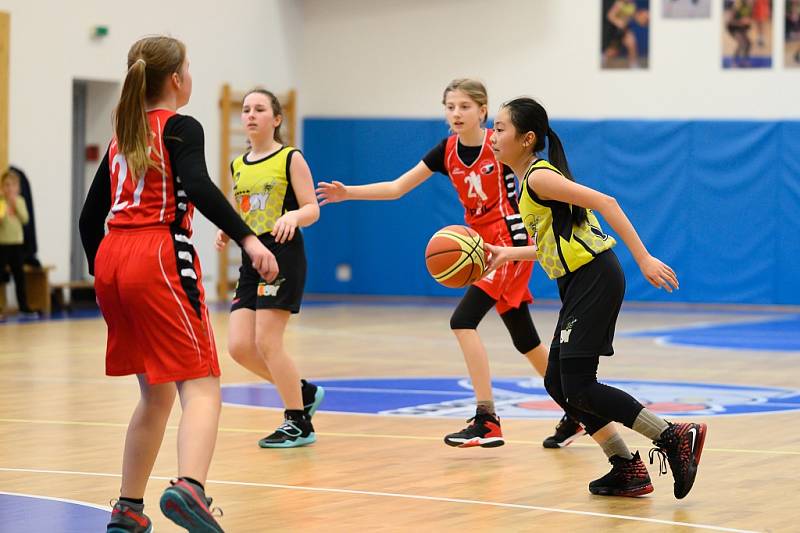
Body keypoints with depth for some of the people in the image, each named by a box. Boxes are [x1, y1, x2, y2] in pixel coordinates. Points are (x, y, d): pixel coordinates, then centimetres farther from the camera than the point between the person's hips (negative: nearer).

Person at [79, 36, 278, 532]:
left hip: (112, 257, 7)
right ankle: (189, 487, -37)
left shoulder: (122, 138, 20)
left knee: (157, 393, 18)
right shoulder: (180, 127, 0)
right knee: (201, 386, -12)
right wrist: (248, 238, -27)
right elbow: (199, 188, -19)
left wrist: (101, 274, 32)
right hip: (160, 258, -7)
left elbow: (90, 216, 22)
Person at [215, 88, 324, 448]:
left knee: (267, 342, -10)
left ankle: (299, 423, 4)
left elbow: (312, 209, -7)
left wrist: (292, 216, -27)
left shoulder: (290, 159, -4)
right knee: (239, 346, -1)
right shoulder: (238, 166, 14)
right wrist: (226, 231, 4)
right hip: (251, 260, 7)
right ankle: (304, 392, 20)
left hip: (283, 254, -7)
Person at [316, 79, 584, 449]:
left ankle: (487, 420, -17)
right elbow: (396, 188, 5)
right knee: (524, 338, 12)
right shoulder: (446, 152, 4)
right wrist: (348, 193, -7)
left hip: (511, 242, -7)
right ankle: (573, 416, 25)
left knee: (463, 321, -19)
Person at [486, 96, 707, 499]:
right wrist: (508, 254, 18)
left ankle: (676, 438, -8)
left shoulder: (538, 176, -13)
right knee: (557, 382, 10)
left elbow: (605, 203, -21)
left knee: (578, 387, -11)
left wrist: (643, 259, -25)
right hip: (580, 283, 10)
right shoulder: (529, 181, 17)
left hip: (595, 280, -10)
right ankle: (627, 470, 14)